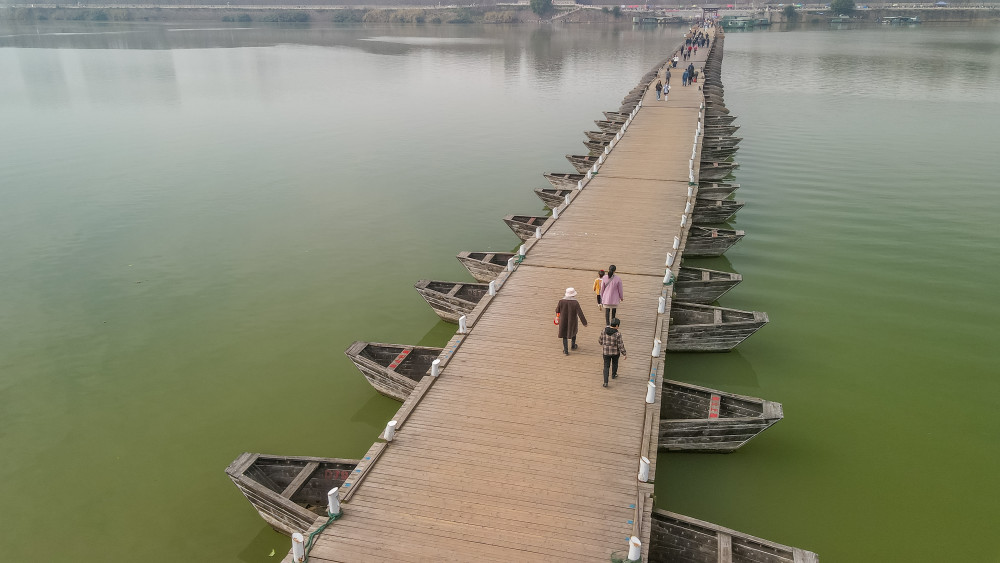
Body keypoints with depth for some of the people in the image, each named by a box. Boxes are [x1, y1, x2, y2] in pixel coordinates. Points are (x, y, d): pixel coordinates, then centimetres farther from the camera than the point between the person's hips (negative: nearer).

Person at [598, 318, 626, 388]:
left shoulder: (604, 331, -11)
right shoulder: (617, 333, -22)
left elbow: (600, 340, 1)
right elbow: (620, 345, -19)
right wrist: (624, 354, -9)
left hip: (606, 351, 2)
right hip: (615, 352, -2)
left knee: (606, 366, 10)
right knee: (615, 363, 27)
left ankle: (605, 382, -1)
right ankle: (613, 375, 49)